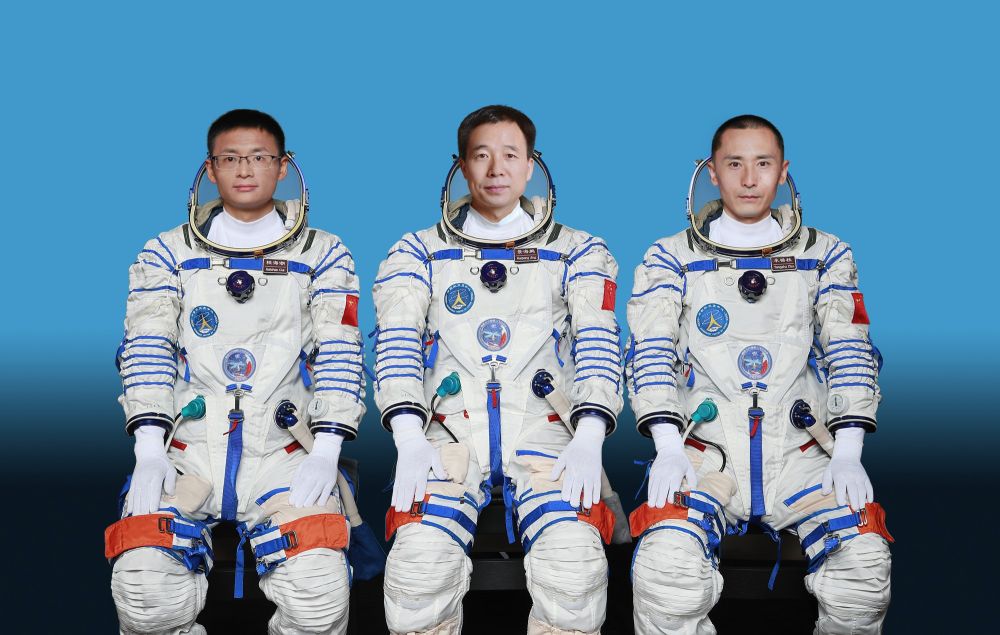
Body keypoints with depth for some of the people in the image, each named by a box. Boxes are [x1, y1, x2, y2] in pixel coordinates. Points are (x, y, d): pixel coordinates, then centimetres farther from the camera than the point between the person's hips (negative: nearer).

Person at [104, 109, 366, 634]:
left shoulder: (323, 255, 12)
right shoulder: (168, 253, 15)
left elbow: (339, 353, 3)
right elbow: (148, 348, 4)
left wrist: (326, 452, -10)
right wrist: (149, 448, -10)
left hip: (284, 453, -1)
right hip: (185, 451, 1)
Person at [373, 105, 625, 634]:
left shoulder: (578, 252, 17)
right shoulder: (419, 252, 17)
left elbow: (598, 345, 4)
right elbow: (396, 344, 4)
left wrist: (588, 437, -13)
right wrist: (409, 438, -13)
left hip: (546, 432, 0)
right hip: (448, 435, 0)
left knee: (576, 564, -30)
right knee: (420, 566, -28)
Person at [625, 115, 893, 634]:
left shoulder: (825, 255, 14)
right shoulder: (671, 258, 11)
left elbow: (850, 352, 6)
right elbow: (649, 354, 1)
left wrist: (847, 453, -8)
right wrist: (668, 448, -13)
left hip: (801, 451, 1)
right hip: (704, 450, -1)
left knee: (864, 563, -26)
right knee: (666, 565, -30)